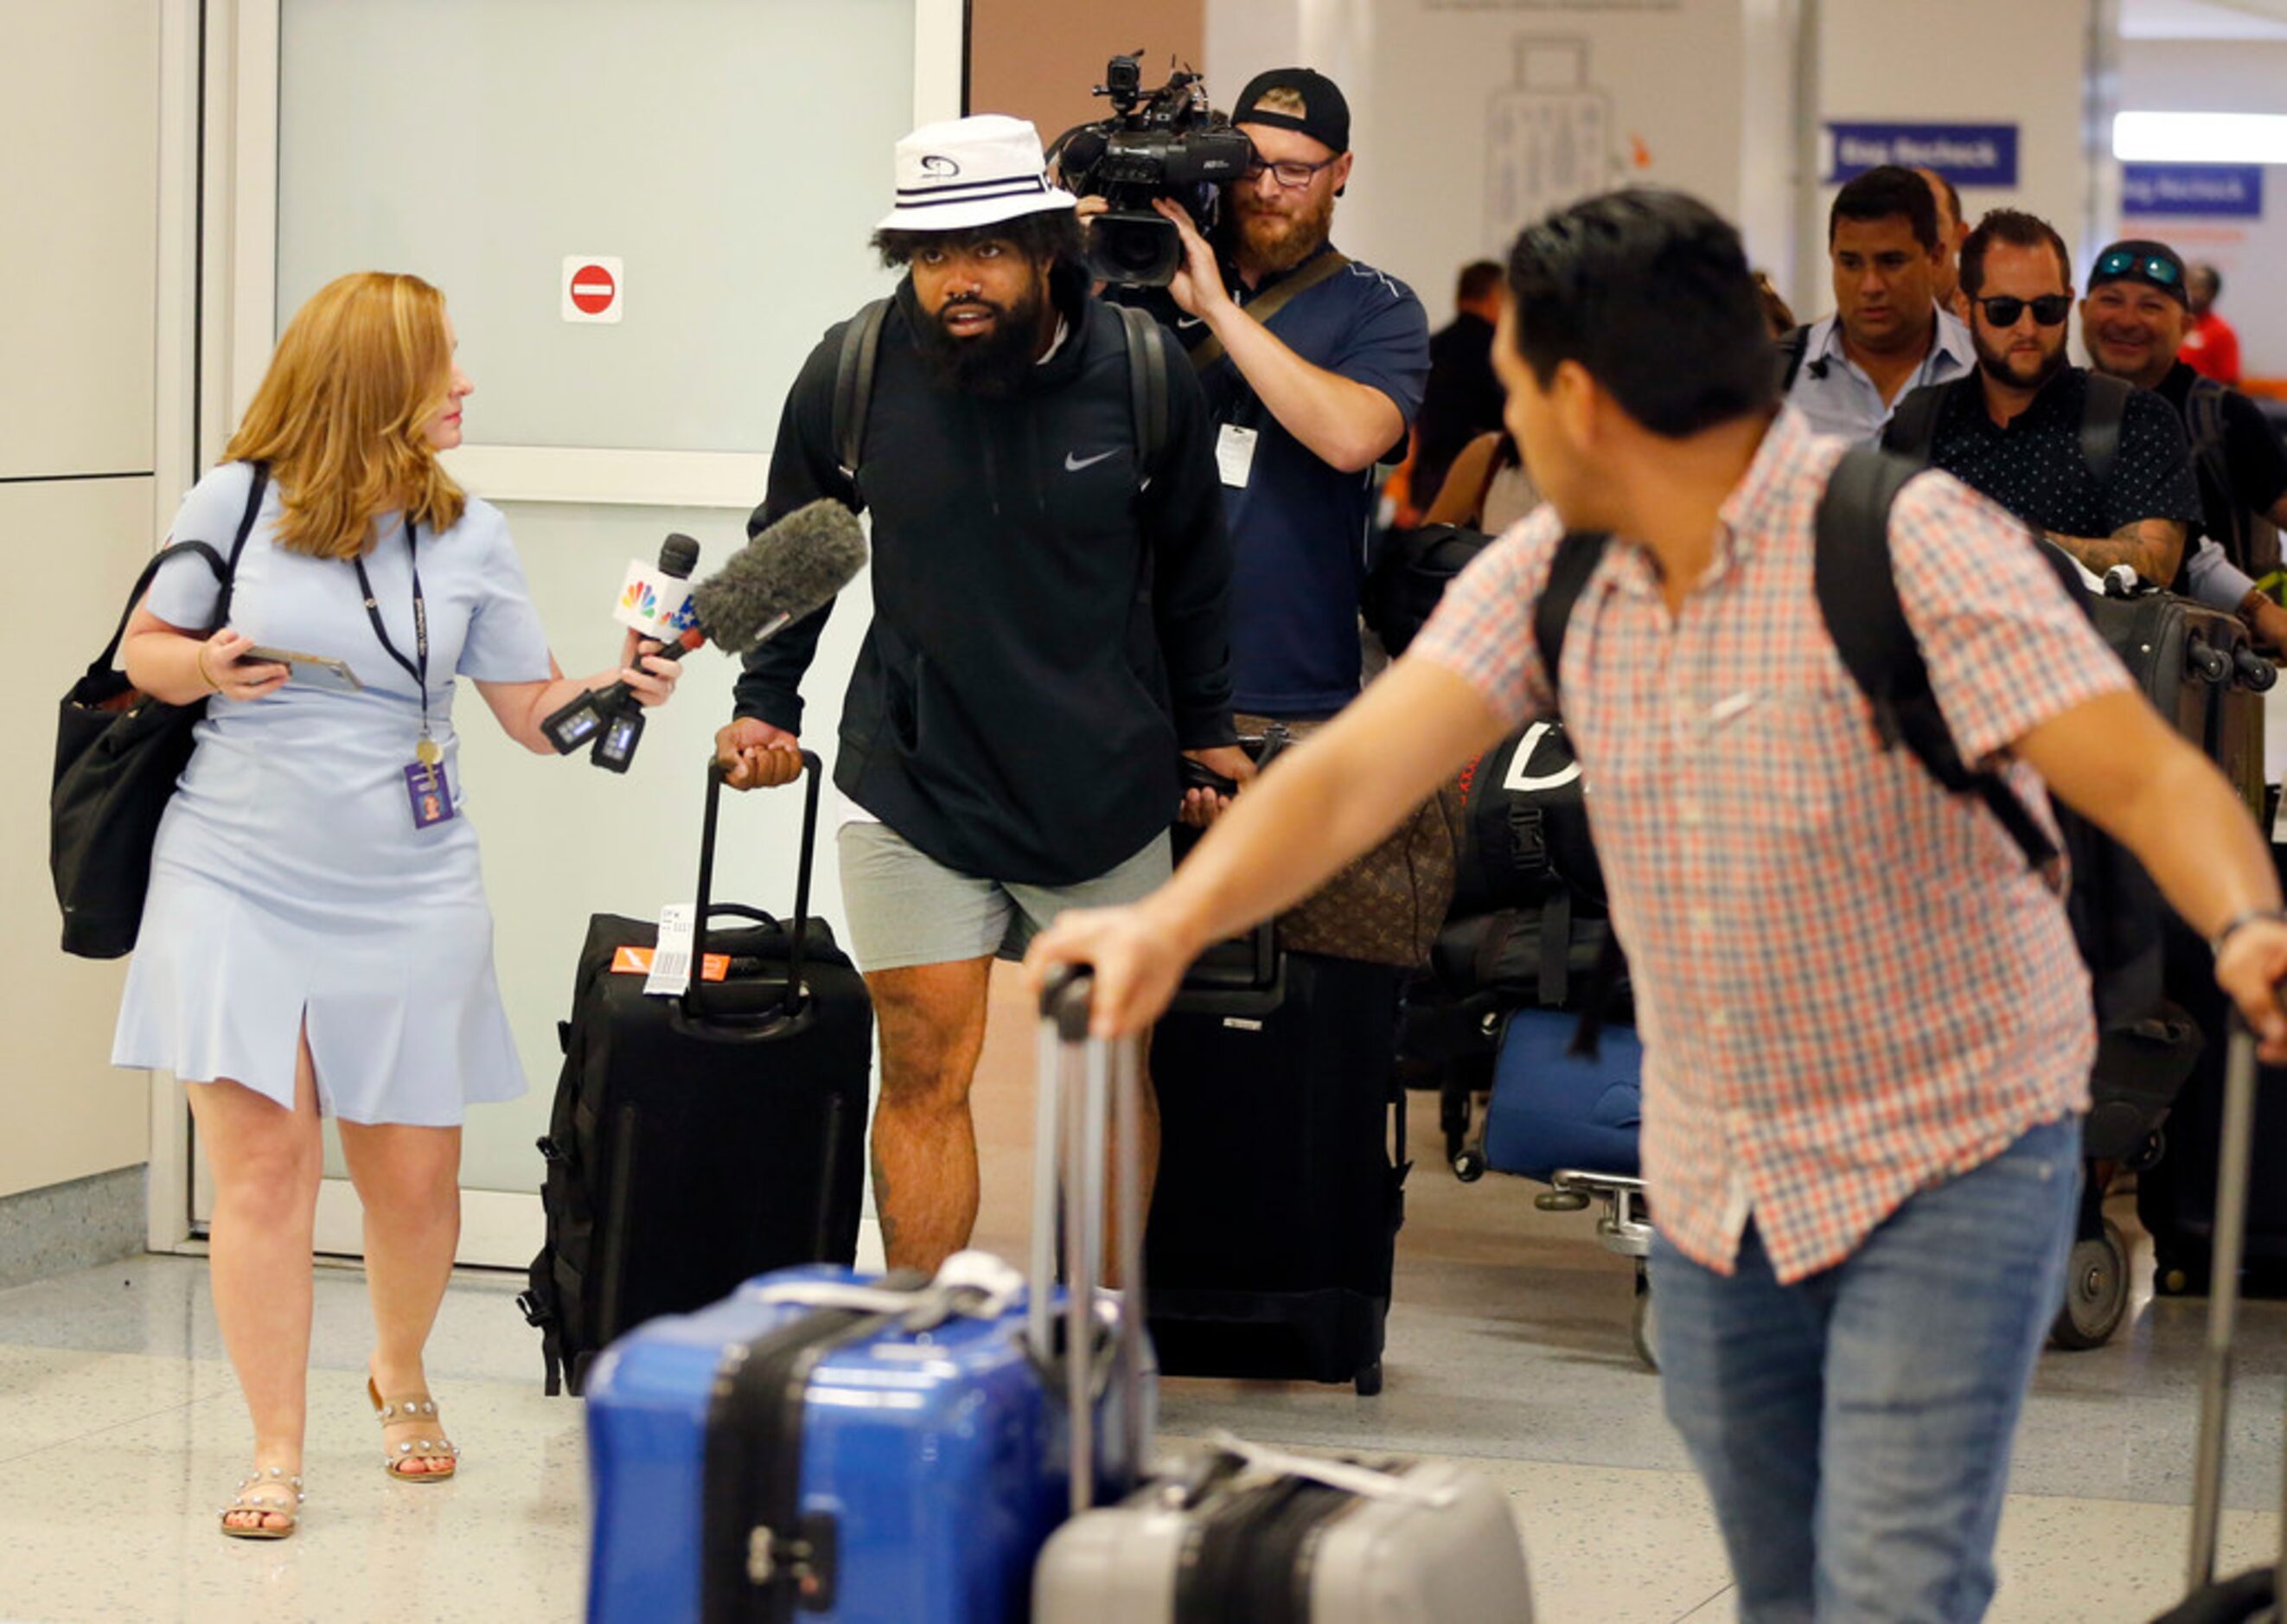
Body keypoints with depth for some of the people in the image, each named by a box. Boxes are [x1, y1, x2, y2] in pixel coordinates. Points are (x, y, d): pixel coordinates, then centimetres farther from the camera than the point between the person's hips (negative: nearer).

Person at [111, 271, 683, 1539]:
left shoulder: (467, 537, 4)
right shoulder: (238, 502, -2)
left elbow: (534, 710, 6)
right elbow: (143, 651, 8)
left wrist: (619, 686, -13)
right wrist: (204, 667, -12)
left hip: (408, 897, 2)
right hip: (237, 880, -2)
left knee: (415, 1174, 7)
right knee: (264, 1164, -6)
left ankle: (400, 1376, 37)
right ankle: (275, 1453, 4)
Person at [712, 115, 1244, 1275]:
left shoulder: (1145, 371, -5)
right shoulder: (853, 372, -5)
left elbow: (1190, 568, 10)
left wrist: (1205, 729, 14)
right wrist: (765, 703, 3)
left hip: (1104, 787, 1)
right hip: (915, 786, -1)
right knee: (924, 1077, -3)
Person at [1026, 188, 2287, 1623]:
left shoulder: (1907, 544, -20)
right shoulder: (1555, 574, 0)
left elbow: (2147, 775, -28)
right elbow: (1360, 768, -10)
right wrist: (1177, 923, -26)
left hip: (1946, 1164, -6)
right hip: (1715, 1185, 6)